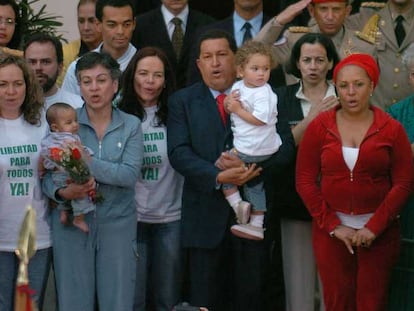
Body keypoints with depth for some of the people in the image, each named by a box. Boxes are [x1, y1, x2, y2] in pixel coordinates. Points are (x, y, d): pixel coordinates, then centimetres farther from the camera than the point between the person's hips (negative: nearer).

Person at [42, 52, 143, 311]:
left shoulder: (131, 125, 2)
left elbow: (131, 174, -12)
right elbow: (48, 174, -3)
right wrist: (61, 192, -24)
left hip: (118, 224, 0)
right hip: (71, 224, 0)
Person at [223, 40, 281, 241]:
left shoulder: (264, 94, -18)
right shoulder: (238, 86, 7)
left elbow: (259, 119, -26)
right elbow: (229, 108, 15)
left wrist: (238, 109, -18)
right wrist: (228, 102, -8)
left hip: (252, 150, -9)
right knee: (255, 185, 17)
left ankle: (236, 203, -2)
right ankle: (256, 225, 26)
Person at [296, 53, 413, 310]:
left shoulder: (391, 129, -1)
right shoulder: (319, 127, 1)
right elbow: (305, 181, 0)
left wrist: (374, 227, -12)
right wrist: (333, 225, -8)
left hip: (378, 231, -1)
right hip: (331, 230, 1)